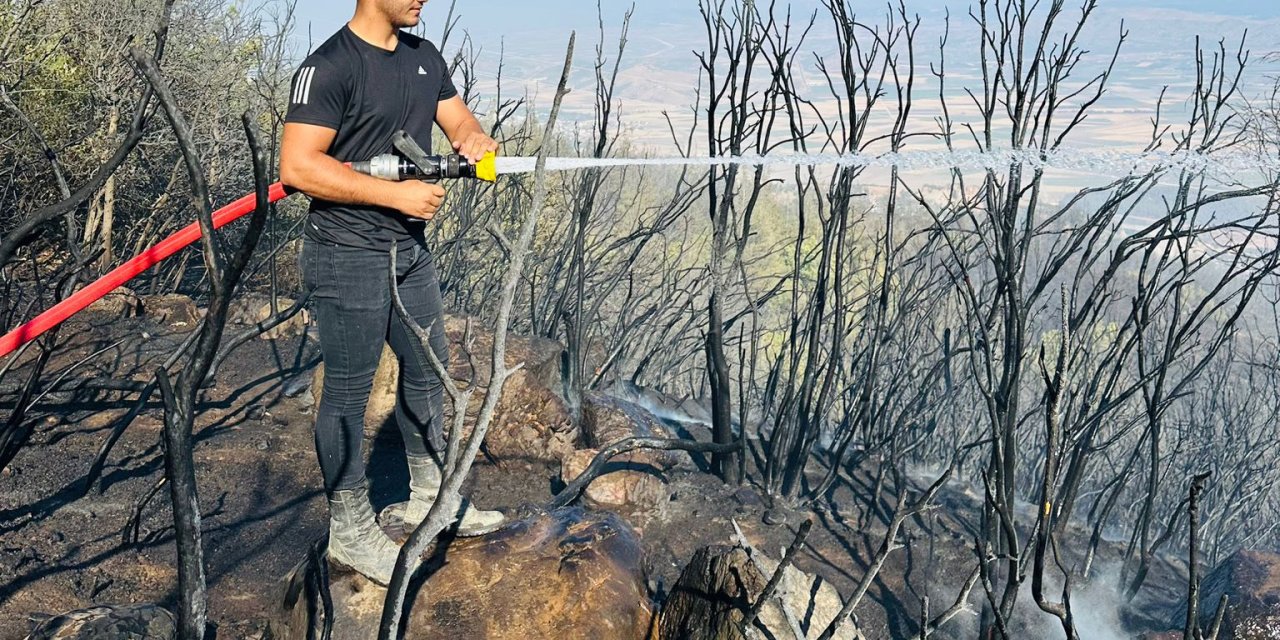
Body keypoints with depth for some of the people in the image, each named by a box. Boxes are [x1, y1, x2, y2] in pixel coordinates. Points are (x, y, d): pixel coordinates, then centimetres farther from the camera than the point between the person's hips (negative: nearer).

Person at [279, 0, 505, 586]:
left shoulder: (425, 58, 9)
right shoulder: (330, 66, -16)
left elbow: (461, 123, 13)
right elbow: (297, 166, -23)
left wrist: (476, 140, -12)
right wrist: (396, 193, -24)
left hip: (410, 249, 9)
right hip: (348, 256, -8)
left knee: (428, 368, 18)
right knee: (348, 392, 3)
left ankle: (429, 498, 35)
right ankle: (349, 528, 18)